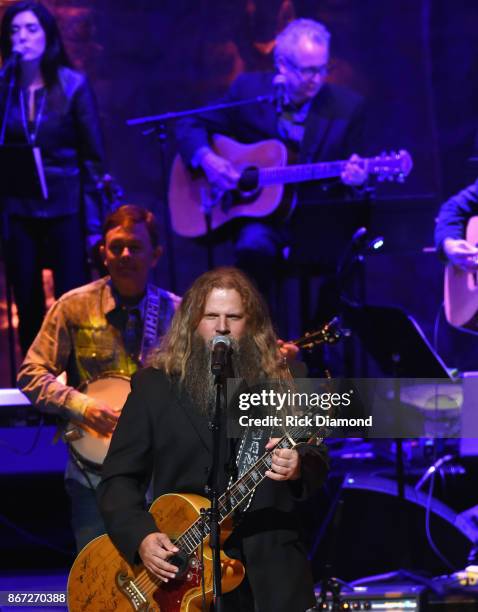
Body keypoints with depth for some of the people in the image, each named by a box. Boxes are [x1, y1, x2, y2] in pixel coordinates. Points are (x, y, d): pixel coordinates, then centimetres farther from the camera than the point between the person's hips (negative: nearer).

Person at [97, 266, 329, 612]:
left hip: (273, 570, 2)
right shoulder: (154, 386, 2)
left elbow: (317, 462, 3)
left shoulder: (277, 383, 6)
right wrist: (142, 536, -16)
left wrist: (299, 466, -20)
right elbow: (118, 479, 0)